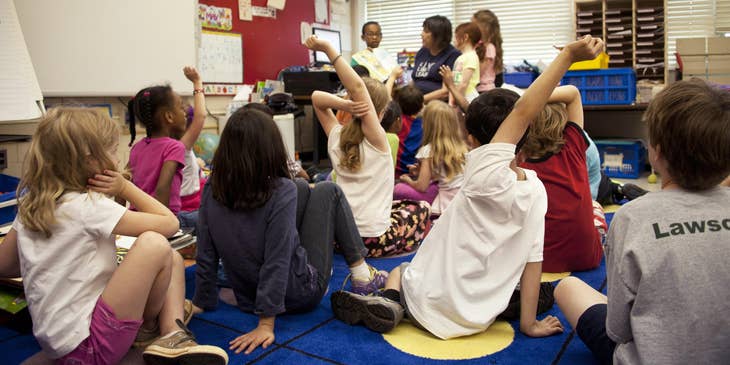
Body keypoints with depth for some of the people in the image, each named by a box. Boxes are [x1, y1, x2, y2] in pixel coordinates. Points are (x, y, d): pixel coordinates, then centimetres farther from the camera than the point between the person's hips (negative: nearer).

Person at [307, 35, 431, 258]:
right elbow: (357, 87, -24)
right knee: (421, 208, 23)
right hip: (373, 240, -5)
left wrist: (343, 105, -13)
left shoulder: (336, 137, -1)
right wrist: (328, 49, -28)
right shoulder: (376, 139, -15)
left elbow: (317, 97, 6)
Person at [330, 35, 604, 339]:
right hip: (477, 320, 5)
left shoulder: (485, 176, -26)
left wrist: (567, 56, -27)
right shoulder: (537, 191, -10)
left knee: (398, 270, 28)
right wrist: (529, 323, 0)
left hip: (430, 305, -4)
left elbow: (522, 112, -27)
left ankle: (390, 302, 0)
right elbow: (533, 259, -7)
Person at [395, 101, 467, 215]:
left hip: (446, 204, -7)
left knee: (398, 189, -3)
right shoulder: (462, 146, 5)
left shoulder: (429, 150, -11)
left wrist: (408, 180, 12)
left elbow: (421, 186, -10)